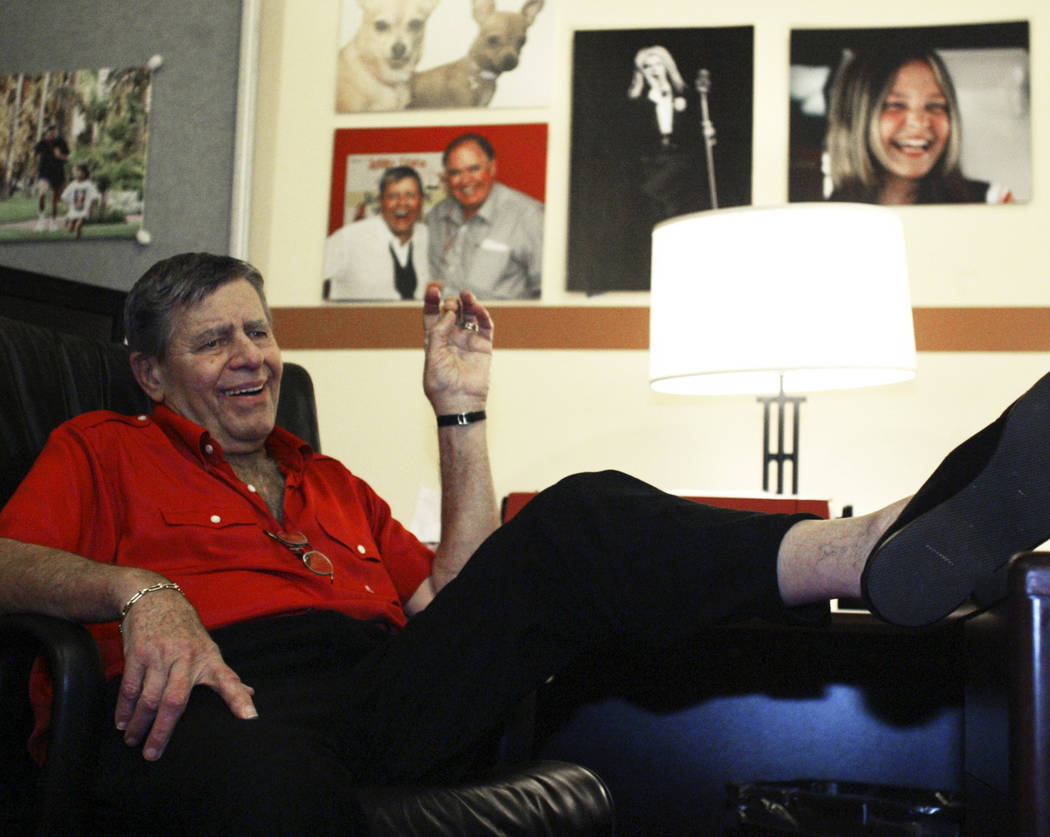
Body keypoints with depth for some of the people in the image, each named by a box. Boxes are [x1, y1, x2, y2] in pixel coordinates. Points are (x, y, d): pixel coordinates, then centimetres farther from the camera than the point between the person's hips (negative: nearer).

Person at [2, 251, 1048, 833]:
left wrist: (462, 413, 18)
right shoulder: (101, 450, 23)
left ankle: (876, 548, -39)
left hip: (394, 693, 4)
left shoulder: (330, 482, 33)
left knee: (583, 517, -19)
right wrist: (136, 591, -16)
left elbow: (450, 598, 21)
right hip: (231, 693, -3)